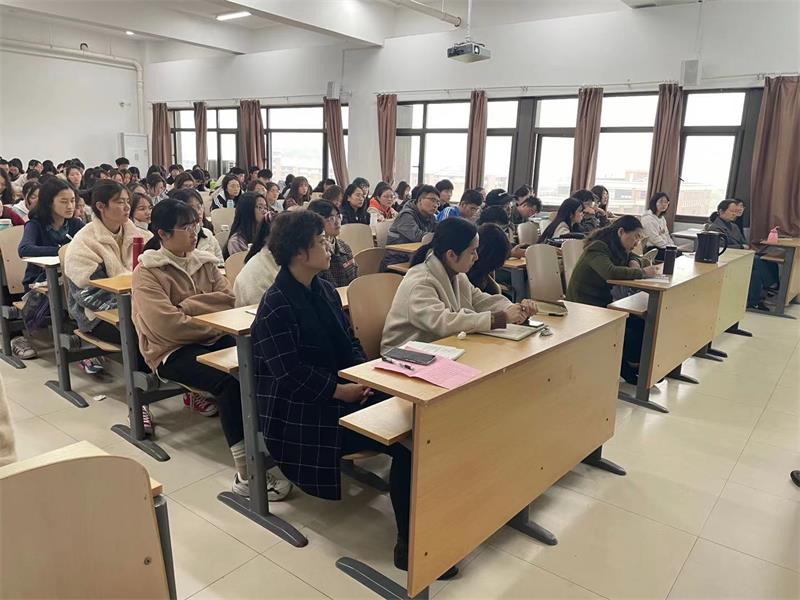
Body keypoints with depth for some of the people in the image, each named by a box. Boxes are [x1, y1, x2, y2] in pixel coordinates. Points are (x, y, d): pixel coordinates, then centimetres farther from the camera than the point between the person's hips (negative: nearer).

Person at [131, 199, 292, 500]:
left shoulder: (204, 261, 14)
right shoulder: (147, 272, -4)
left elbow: (228, 297, 1)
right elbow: (167, 325, -16)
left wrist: (186, 306, -11)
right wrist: (213, 327, -10)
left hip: (212, 339, 5)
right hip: (173, 351, -5)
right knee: (230, 379, -33)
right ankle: (246, 474, -29)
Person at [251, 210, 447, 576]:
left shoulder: (324, 290, 11)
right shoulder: (276, 306, -14)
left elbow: (349, 341, 13)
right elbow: (291, 373, -19)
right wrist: (340, 390, -18)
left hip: (343, 392, 8)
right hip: (302, 413, -8)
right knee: (405, 443, -21)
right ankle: (410, 547, -7)